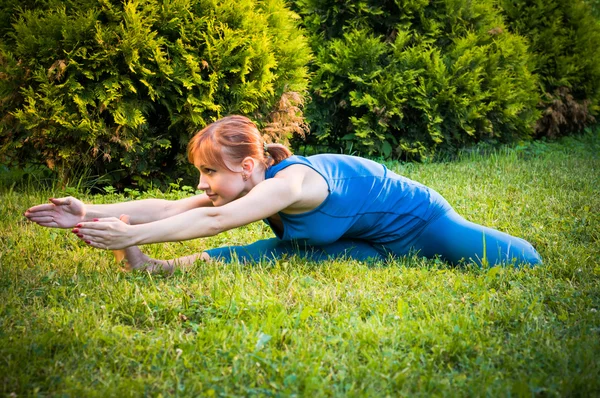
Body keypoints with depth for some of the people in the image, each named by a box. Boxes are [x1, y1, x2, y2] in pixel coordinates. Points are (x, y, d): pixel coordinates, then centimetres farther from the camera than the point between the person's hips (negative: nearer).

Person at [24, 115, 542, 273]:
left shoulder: (292, 180, -36)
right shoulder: (251, 186, -10)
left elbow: (215, 221, -44)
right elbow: (169, 208, -19)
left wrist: (132, 235, -47)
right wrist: (92, 214, -28)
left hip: (416, 220, -6)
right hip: (373, 243, 6)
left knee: (524, 263, -5)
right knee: (284, 250, -17)